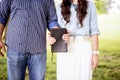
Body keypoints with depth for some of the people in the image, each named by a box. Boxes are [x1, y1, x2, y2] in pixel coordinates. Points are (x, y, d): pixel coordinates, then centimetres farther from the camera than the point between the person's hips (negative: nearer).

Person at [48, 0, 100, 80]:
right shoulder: (60, 7, 11)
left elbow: (94, 30, 3)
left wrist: (95, 53, -4)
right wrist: (53, 37, -15)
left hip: (84, 48, -1)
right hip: (64, 49, 1)